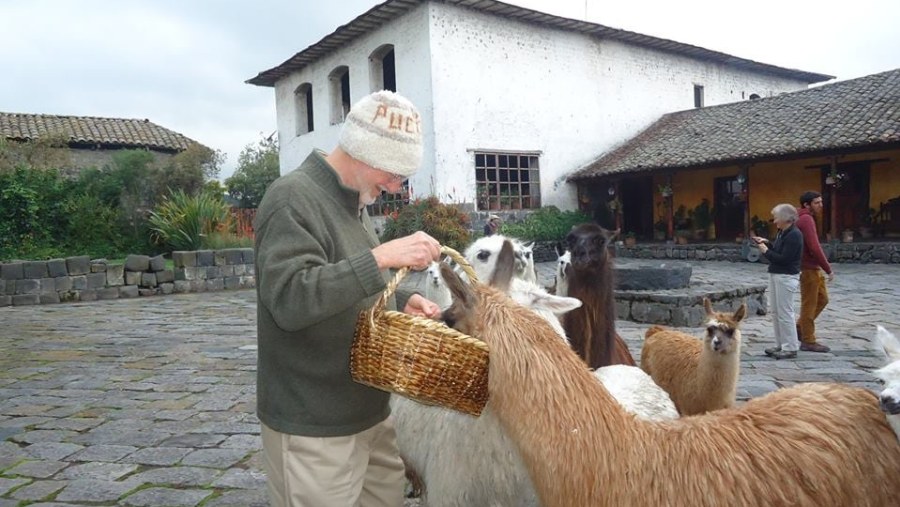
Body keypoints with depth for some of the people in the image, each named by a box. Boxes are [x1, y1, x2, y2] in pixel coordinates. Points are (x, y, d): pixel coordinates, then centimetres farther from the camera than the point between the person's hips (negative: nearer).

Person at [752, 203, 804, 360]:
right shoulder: (782, 233, 12)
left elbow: (783, 258, -22)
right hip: (775, 275, 10)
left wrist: (766, 251, -13)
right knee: (776, 312, 13)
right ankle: (780, 345, 22)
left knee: (785, 313, -4)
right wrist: (765, 243, 8)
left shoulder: (794, 235, -16)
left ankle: (790, 348, 4)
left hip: (786, 277, -10)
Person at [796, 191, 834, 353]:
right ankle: (808, 341, 7)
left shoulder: (805, 219, 14)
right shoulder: (806, 219, -17)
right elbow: (814, 247, -24)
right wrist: (828, 269, -17)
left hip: (814, 268, 10)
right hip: (808, 269, -10)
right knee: (809, 304, -2)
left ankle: (800, 327, 23)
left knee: (822, 299, 16)